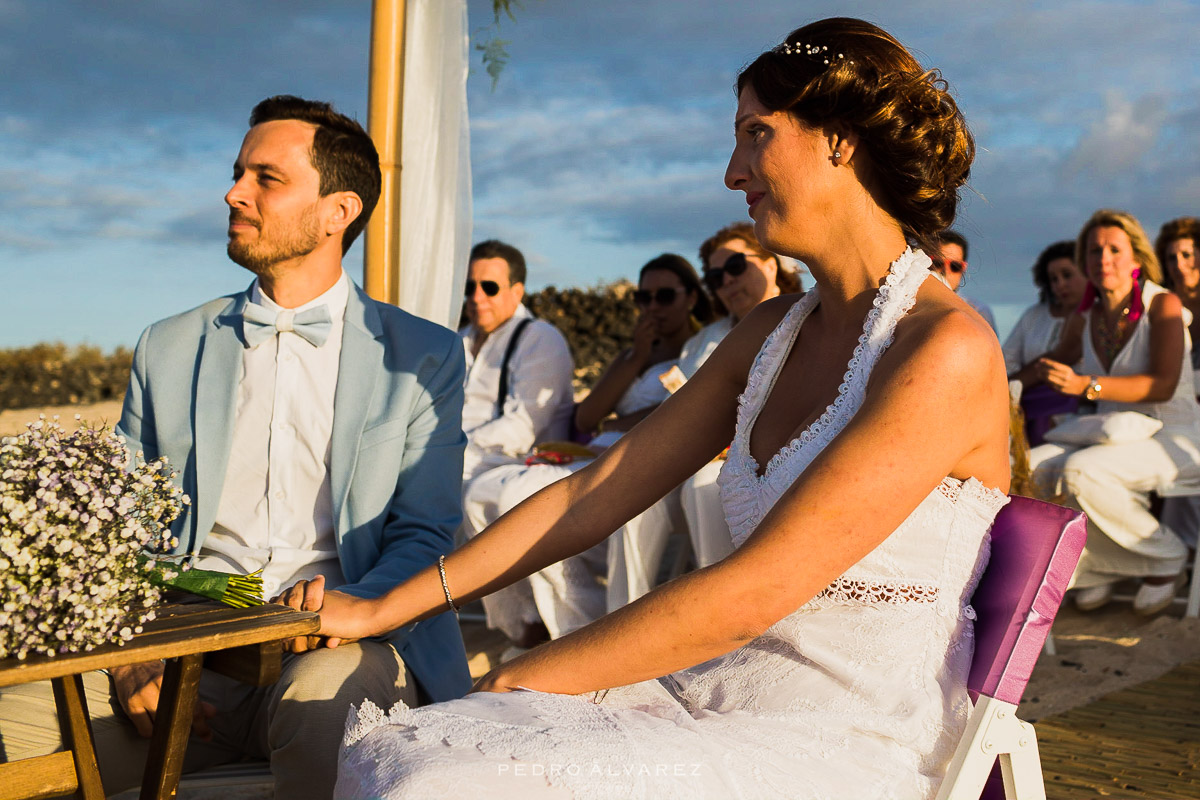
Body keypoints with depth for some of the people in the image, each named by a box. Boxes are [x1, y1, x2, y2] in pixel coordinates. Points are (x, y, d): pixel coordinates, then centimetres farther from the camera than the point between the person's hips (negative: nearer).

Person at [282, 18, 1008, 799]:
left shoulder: (948, 351, -16)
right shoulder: (774, 330, 11)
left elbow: (746, 595, -21)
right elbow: (593, 493, 10)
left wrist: (524, 680, -13)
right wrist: (380, 610, 9)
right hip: (722, 699, 7)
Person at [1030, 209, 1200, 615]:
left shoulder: (1163, 305, -9)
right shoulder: (1084, 319, 7)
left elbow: (1163, 385, -22)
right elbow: (1056, 361, 29)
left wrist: (1085, 385, -31)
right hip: (1110, 436, 6)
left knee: (1079, 473, -33)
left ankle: (1164, 557, -8)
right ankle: (1098, 567, 0)